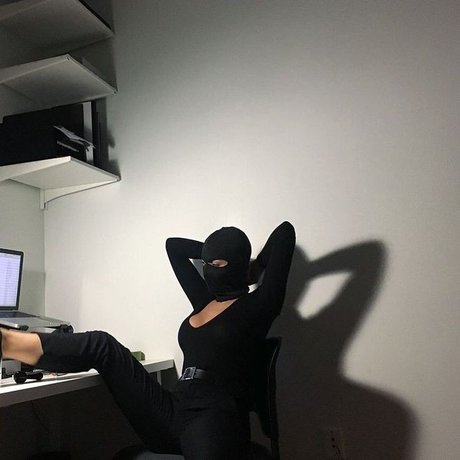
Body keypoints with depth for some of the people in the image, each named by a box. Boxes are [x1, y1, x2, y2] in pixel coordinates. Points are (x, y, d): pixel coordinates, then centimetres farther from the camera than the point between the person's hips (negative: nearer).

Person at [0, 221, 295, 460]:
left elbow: (285, 232, -6)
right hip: (173, 415, 5)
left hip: (215, 419, -5)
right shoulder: (204, 300, 18)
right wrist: (226, 253, 25)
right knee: (103, 346, -10)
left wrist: (256, 266, 11)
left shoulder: (256, 307, 1)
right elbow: (173, 245, 27)